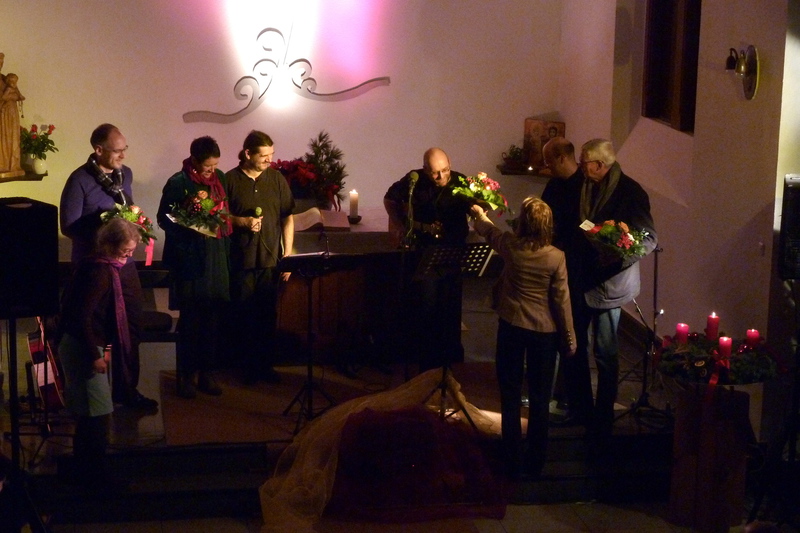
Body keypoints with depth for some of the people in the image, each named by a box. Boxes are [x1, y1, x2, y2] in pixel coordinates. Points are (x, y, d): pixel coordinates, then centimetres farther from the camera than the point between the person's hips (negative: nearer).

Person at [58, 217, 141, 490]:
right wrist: (95, 354, -22)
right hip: (82, 347, -10)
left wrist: (100, 348, 18)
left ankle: (87, 471, 26)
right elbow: (83, 316, -24)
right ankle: (93, 475, 6)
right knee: (98, 413, -3)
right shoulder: (99, 271, -20)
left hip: (81, 344, 10)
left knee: (90, 414, 16)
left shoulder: (102, 266, 10)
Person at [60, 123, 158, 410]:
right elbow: (69, 226, -15)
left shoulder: (125, 174, 6)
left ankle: (127, 388, 24)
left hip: (124, 262, 6)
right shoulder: (80, 180, -15)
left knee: (131, 325, 10)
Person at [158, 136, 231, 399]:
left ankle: (206, 372, 19)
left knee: (213, 318, 8)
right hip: (189, 259, -5)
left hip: (217, 258, 5)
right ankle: (186, 375, 12)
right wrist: (191, 225, -19)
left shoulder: (219, 178, 8)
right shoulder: (178, 183, -8)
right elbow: (164, 219, -6)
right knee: (190, 320, 1)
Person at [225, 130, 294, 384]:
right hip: (241, 261, -2)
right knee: (244, 316, 5)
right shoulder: (230, 180, -2)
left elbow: (287, 218, 7)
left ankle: (266, 364, 19)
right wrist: (242, 221, -15)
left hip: (271, 260, 2)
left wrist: (288, 255, 2)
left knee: (268, 316, 7)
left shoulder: (277, 179, 5)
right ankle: (248, 366, 17)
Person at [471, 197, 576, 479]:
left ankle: (512, 461, 15)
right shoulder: (556, 257, -14)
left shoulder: (510, 246, -10)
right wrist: (569, 339, 2)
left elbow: (488, 230, 13)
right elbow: (561, 300, -9)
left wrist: (479, 214, 35)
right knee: (540, 399, 10)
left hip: (512, 327, 1)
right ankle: (535, 462, 18)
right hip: (545, 331, 0)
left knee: (510, 396, 10)